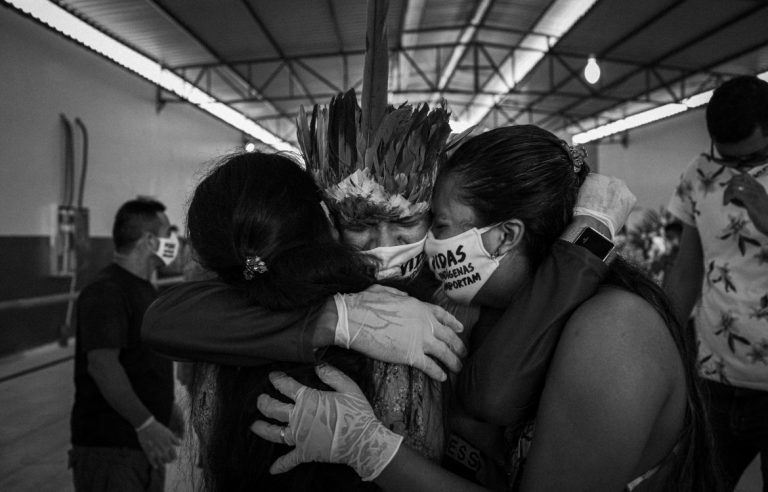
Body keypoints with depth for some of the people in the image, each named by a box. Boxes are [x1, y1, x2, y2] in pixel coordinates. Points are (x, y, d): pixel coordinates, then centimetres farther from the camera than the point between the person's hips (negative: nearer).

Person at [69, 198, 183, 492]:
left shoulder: (144, 291, 14)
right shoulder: (104, 293, -18)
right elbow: (102, 364, -28)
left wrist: (166, 406, 22)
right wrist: (145, 423, -32)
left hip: (148, 444, 9)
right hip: (109, 448, -9)